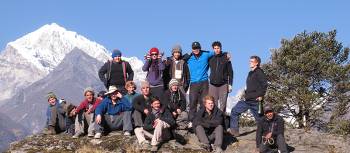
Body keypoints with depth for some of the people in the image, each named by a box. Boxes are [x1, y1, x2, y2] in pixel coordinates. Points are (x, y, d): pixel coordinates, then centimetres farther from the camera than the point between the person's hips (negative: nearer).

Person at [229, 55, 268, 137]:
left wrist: (261, 96, -19)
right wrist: (246, 94, 14)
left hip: (255, 100, -9)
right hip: (247, 99, 9)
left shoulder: (259, 72, -11)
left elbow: (264, 84, -21)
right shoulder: (251, 73, 17)